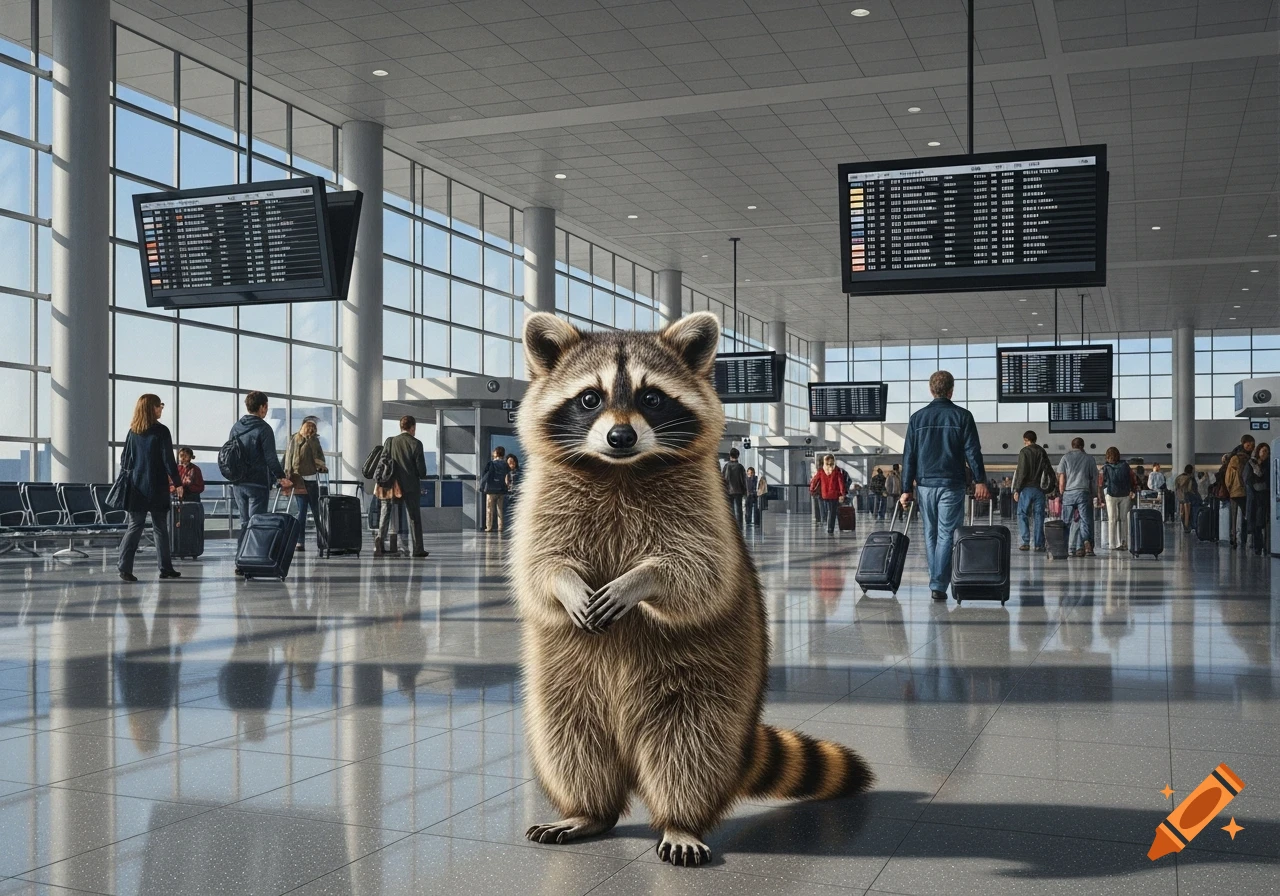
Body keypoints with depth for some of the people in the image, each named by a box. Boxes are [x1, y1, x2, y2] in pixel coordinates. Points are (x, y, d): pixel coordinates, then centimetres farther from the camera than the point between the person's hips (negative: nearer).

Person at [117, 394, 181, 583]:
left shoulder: (132, 432, 6)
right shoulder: (161, 431, -9)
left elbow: (124, 460, 10)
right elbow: (168, 460, -10)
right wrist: (177, 483, -4)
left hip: (136, 488, 4)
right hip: (157, 487, -4)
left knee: (135, 526, 4)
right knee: (160, 528, 6)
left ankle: (124, 567, -8)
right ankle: (165, 568, 12)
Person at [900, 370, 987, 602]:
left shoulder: (917, 418, 6)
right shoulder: (962, 416, 0)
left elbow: (908, 457, 5)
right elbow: (973, 452, -4)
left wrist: (907, 489, 7)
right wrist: (980, 481, -1)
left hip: (925, 484, 2)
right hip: (952, 485, -2)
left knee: (930, 535, 13)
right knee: (946, 535, -2)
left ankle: (936, 581, 18)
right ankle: (938, 585, -11)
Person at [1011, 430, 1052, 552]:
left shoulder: (1024, 452, -5)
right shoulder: (1042, 452, 10)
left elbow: (1021, 472, -10)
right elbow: (1049, 470, 8)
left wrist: (1016, 490, -8)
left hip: (1026, 488, -4)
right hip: (1039, 489, 4)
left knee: (1022, 515, 2)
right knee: (1038, 517, 5)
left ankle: (1026, 542, -6)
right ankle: (1039, 544, 2)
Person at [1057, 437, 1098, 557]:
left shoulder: (1065, 457, 8)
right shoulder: (1089, 458, 9)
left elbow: (1061, 480, 3)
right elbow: (1094, 479, 7)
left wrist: (1061, 495, 9)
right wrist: (1095, 496, 12)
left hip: (1068, 493, 1)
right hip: (1084, 493, 0)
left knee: (1066, 522, 7)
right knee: (1086, 520, -3)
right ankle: (1087, 542, -24)